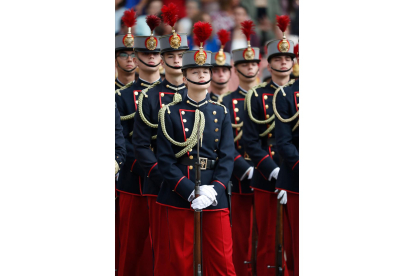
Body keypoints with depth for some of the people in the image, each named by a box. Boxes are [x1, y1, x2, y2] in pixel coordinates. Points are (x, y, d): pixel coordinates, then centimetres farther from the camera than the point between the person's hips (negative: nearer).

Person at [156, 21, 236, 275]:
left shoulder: (221, 113, 9)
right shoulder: (170, 113, 2)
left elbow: (227, 156, 3)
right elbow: (165, 159, -4)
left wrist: (214, 189, -13)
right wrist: (190, 191, -16)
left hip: (215, 195, 2)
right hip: (180, 196, -1)